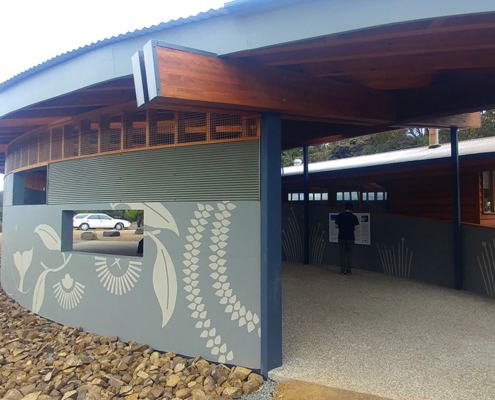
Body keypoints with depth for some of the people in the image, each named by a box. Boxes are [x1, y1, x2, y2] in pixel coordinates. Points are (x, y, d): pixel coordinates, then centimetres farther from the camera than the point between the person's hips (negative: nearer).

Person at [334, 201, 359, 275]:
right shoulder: (353, 217, -5)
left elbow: (336, 226, -1)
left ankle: (342, 270, 8)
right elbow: (355, 228, -7)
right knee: (349, 254, 6)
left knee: (342, 254, 8)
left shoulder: (340, 215, -2)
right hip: (350, 238, -1)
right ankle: (348, 271, 6)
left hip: (342, 237, 1)